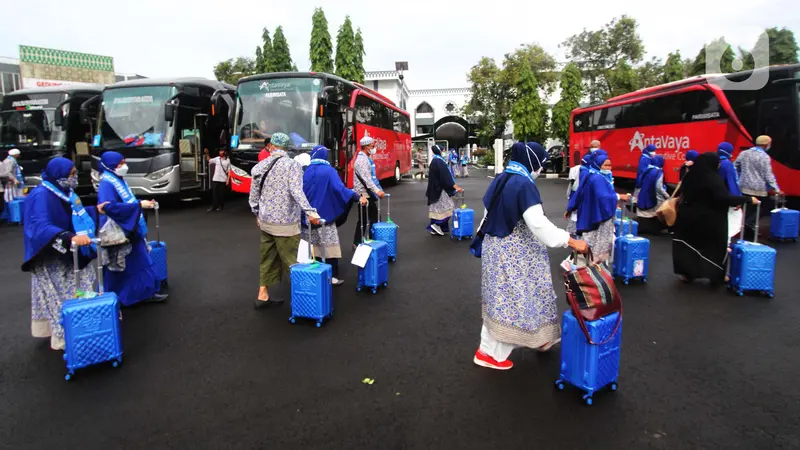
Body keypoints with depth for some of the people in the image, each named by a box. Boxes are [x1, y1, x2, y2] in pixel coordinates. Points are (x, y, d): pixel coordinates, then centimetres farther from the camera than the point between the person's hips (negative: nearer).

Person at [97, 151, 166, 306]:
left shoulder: (119, 180, 11)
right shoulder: (107, 184, -17)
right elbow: (110, 207, -31)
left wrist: (142, 203, 6)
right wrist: (139, 205, -27)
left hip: (131, 230, 9)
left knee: (140, 262, 12)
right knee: (123, 267, 1)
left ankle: (146, 293, 21)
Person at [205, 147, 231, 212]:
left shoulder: (228, 160, 0)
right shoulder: (217, 159, 5)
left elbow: (229, 171, 1)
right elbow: (209, 160, 8)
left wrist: (228, 179, -5)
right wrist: (207, 153, -7)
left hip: (223, 180, -2)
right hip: (215, 179, 2)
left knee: (221, 193, 5)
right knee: (214, 193, 1)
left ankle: (220, 206, 17)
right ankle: (213, 206, 6)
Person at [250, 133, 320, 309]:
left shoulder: (260, 166, 6)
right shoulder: (292, 164, -10)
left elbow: (253, 195, 12)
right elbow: (296, 191, -24)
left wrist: (257, 214, 25)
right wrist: (309, 211, -29)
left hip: (266, 221, 6)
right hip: (285, 222, -6)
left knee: (268, 258, 15)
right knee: (292, 261, 0)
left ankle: (263, 296, 21)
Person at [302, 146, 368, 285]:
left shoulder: (306, 172, 4)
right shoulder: (329, 171, -7)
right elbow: (339, 188, -22)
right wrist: (358, 197, -28)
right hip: (325, 214, -4)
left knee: (311, 247, 11)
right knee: (330, 246, -1)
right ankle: (333, 277, -2)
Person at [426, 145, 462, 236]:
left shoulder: (434, 161, 11)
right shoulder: (440, 162, -18)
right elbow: (446, 176, -23)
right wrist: (455, 187, -24)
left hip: (434, 188, 10)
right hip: (439, 188, -9)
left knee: (436, 208, 11)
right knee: (447, 207, -2)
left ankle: (434, 228, 13)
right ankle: (437, 224, -4)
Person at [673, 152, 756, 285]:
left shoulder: (691, 176, 2)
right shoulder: (714, 179, -19)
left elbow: (684, 192, 15)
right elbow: (725, 198, -25)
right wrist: (748, 199, -18)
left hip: (688, 216, 6)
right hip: (708, 219, -6)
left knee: (689, 244, 12)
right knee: (714, 246, 10)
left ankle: (687, 273, 14)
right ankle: (716, 275, 18)